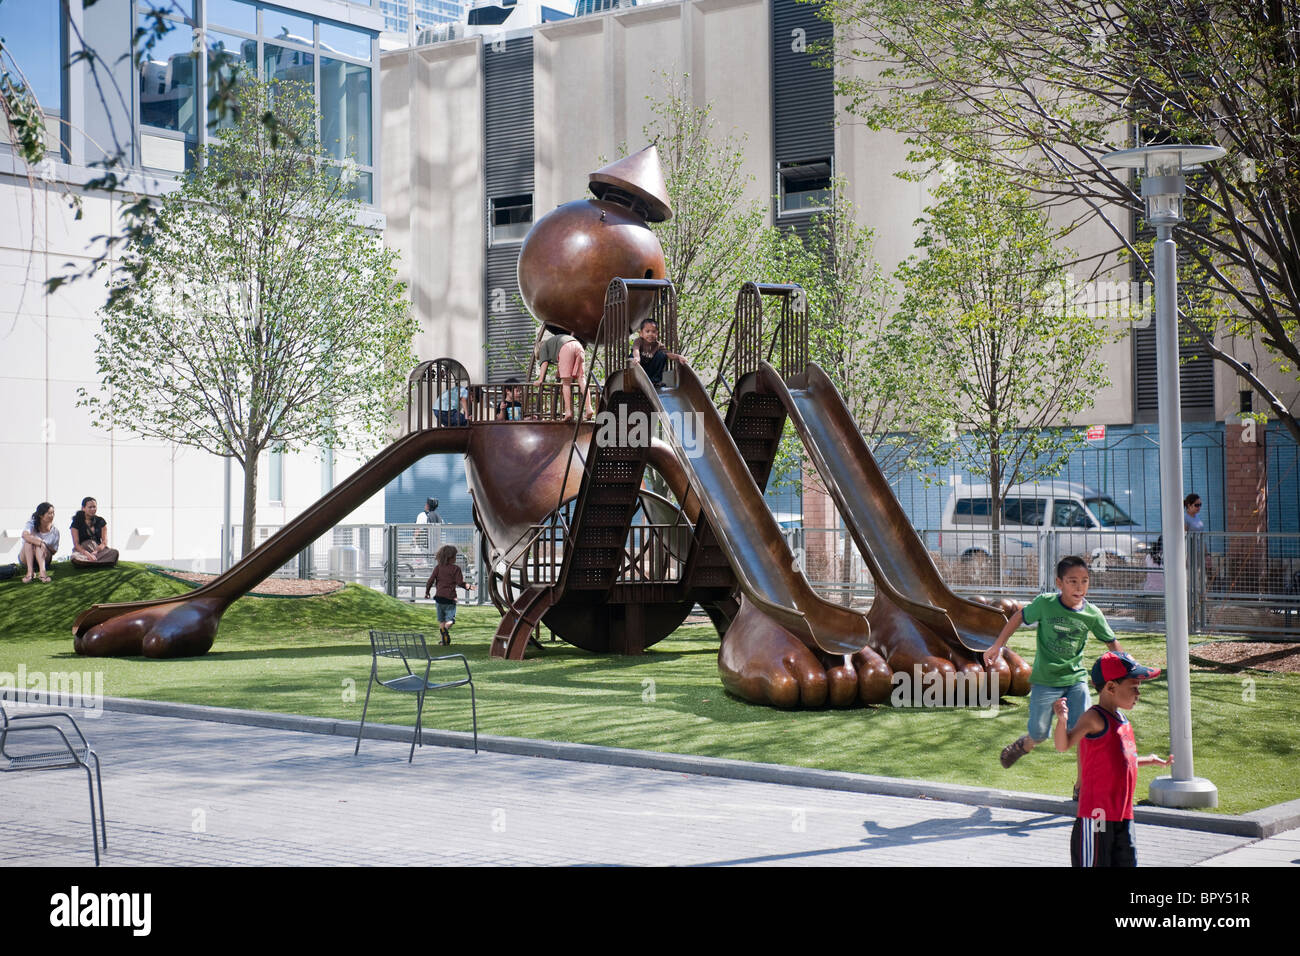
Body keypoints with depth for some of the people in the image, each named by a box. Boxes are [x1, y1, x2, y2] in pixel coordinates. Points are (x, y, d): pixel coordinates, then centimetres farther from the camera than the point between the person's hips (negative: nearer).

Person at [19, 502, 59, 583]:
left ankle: (42, 571, -48)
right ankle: (30, 571, -43)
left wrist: (44, 547, -22)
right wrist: (41, 543, -49)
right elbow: (25, 535, -38)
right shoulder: (32, 523, -15)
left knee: (38, 541, -30)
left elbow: (54, 552, -2)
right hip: (26, 558, -1)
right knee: (29, 540, -31)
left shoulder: (54, 531, -9)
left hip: (44, 558, 1)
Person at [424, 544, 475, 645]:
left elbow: (430, 581, 1)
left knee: (441, 620, 13)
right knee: (450, 619, 2)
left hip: (439, 596, 3)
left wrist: (427, 592, 15)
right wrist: (468, 586, 9)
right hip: (450, 598, -3)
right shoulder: (456, 568, -4)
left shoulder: (438, 567, 4)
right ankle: (446, 628, -29)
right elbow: (460, 582, -10)